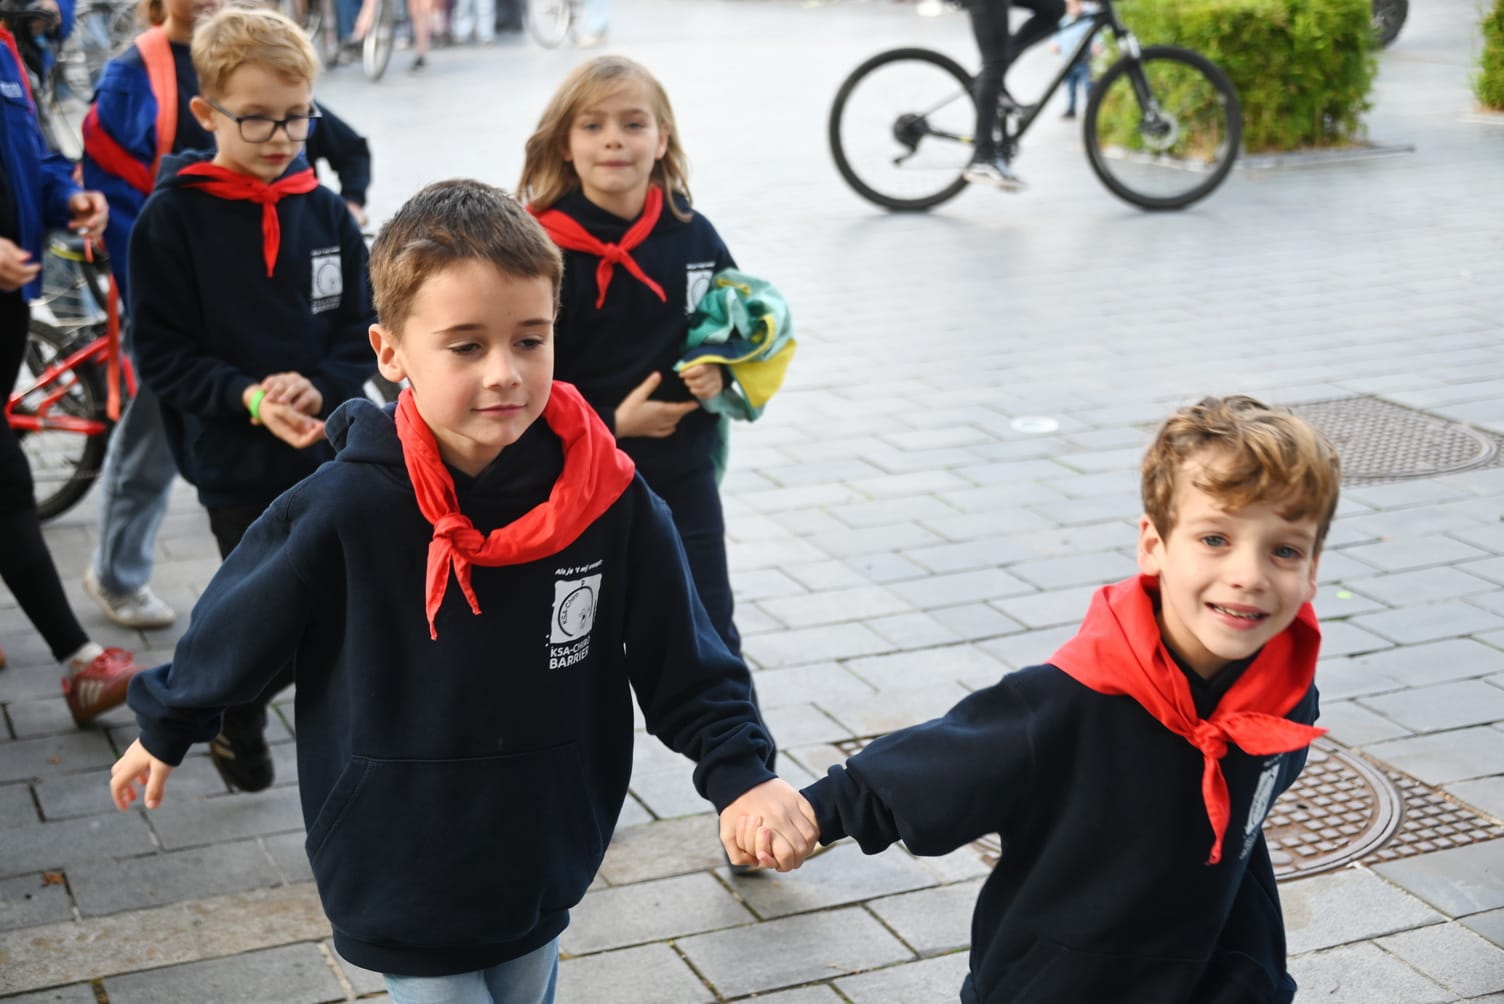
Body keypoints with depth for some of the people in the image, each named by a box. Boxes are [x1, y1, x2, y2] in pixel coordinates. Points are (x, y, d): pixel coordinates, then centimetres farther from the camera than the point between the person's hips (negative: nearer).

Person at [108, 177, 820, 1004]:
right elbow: (232, 632, -4)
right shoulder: (343, 511, -21)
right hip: (403, 891, -3)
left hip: (544, 870, 3)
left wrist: (741, 772, -18)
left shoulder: (611, 500, -15)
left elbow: (685, 664, -5)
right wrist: (165, 731, 11)